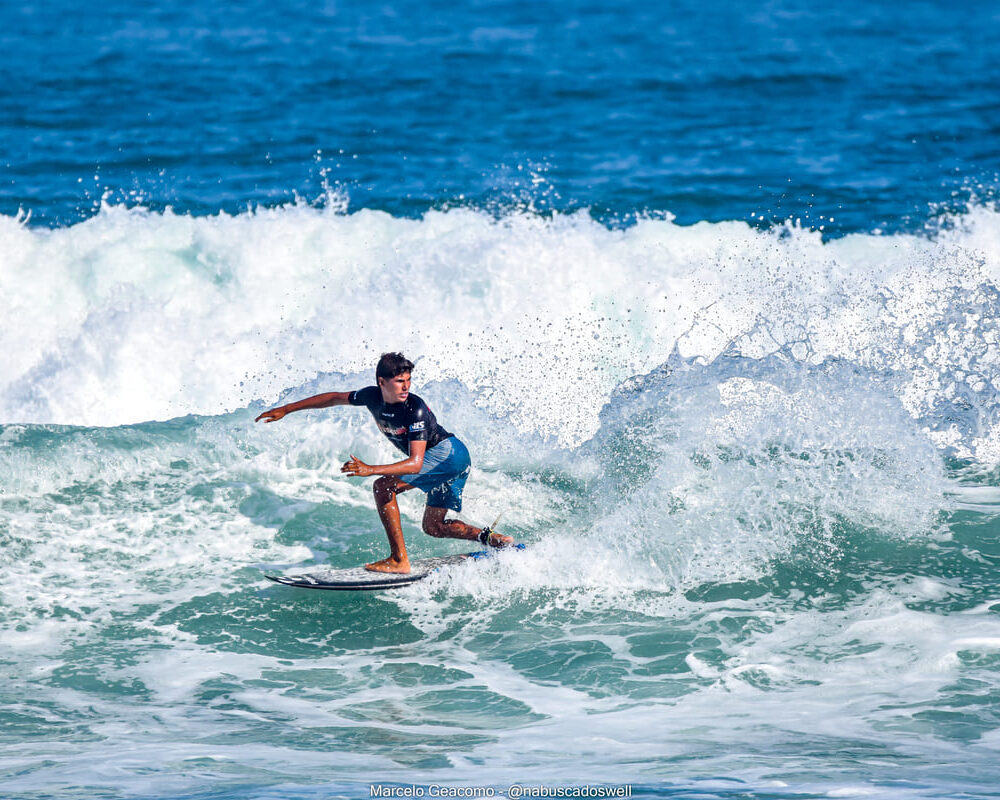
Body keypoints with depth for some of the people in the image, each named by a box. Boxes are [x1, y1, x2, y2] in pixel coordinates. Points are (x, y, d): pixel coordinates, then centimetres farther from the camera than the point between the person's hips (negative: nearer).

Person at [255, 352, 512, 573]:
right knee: (432, 526, 10)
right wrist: (286, 409, 14)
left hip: (449, 453, -9)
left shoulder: (414, 409, -26)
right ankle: (490, 537, 5)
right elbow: (335, 398, 12)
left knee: (384, 486, -18)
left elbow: (416, 463, -33)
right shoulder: (372, 396, -4)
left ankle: (399, 560, -21)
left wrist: (371, 470, -42)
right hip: (446, 462, 9)